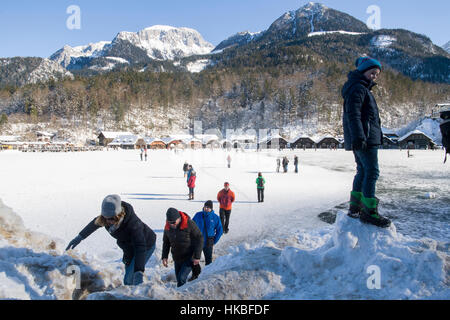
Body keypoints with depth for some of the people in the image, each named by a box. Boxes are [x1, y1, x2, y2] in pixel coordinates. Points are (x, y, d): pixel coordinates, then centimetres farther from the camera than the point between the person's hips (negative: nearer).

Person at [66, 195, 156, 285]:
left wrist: (139, 271, -55)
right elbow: (94, 224, 4)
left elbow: (140, 247, -45)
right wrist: (80, 237, 14)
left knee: (129, 280, -14)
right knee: (128, 281, 15)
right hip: (130, 247, 7)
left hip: (146, 244, -7)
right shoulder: (106, 218, -20)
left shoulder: (132, 222, -40)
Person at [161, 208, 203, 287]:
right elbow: (166, 242, 13)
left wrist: (197, 256, -16)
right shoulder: (167, 227, -3)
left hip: (189, 258, -5)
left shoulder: (189, 224, -19)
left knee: (181, 278, -16)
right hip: (177, 259, 6)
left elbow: (199, 239, -14)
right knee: (179, 280, 12)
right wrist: (164, 256, 5)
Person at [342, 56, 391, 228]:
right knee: (372, 172, -9)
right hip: (365, 138, -11)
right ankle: (369, 212, -6)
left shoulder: (363, 89, 24)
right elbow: (353, 114, -21)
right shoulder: (357, 88, -10)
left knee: (363, 171, 13)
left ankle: (355, 207, 20)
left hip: (364, 138, 11)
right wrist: (359, 137, -28)